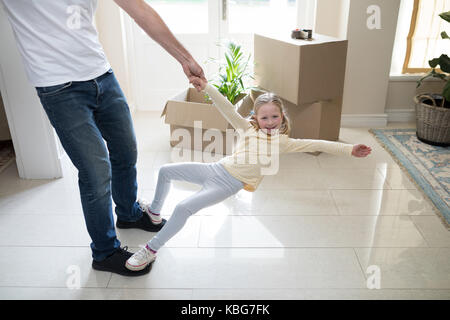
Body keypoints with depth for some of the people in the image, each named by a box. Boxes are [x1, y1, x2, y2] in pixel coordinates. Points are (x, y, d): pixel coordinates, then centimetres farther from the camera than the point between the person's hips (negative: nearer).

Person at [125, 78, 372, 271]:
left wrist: (349, 150, -11)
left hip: (229, 184, -5)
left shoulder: (282, 141, 1)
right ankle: (154, 211, 31)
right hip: (216, 168, 5)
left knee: (183, 208, -23)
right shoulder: (248, 128, 8)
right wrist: (207, 88, -11)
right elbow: (227, 109, 1)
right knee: (165, 171, 5)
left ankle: (151, 250, -7)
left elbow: (314, 145, -5)